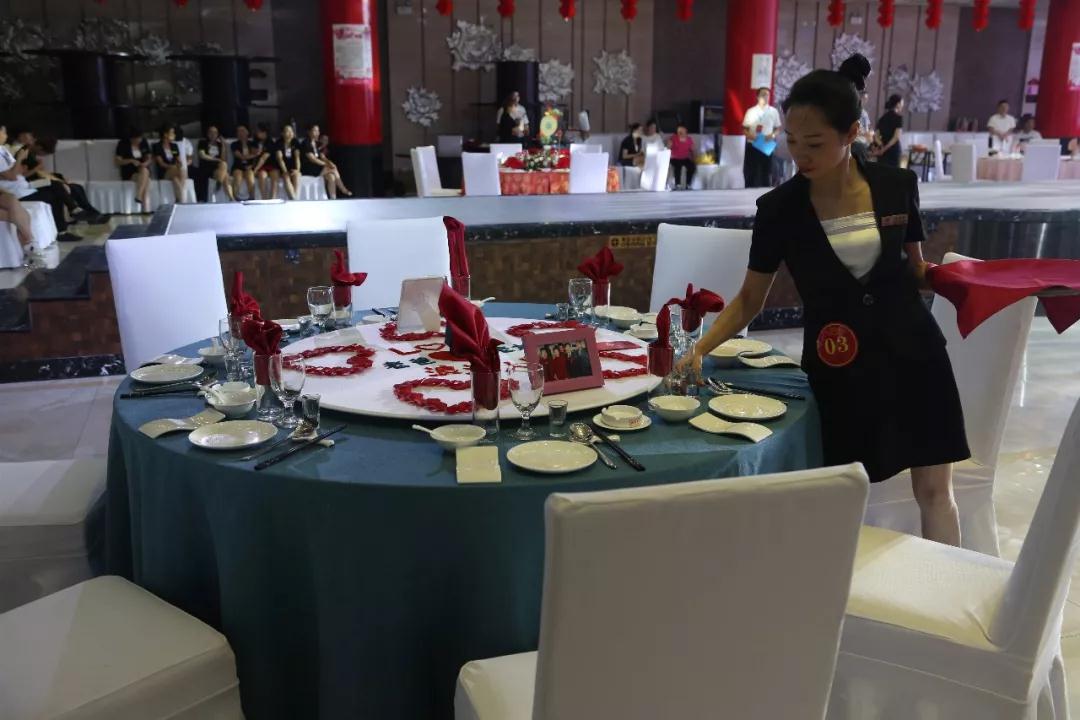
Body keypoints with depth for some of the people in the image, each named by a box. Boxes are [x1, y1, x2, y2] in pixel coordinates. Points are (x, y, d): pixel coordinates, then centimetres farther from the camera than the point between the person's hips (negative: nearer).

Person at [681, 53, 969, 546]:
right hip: (837, 367, -1)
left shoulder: (897, 186, -5)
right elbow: (750, 299, -3)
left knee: (934, 490, 7)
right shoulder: (779, 208, -9)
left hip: (913, 352, 2)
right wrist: (700, 349, -16)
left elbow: (917, 269, 10)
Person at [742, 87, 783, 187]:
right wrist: (749, 135, -16)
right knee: (750, 174, 1)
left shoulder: (774, 111, 4)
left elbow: (778, 129, 9)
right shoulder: (750, 111, 3)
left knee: (765, 174, 6)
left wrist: (773, 135, -13)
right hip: (752, 146, 0)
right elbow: (745, 129, 6)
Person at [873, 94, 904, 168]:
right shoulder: (898, 117, -6)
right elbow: (897, 137, -13)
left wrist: (882, 146, -7)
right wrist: (885, 148, -9)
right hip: (893, 150, -6)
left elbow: (877, 136, 7)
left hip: (881, 152, 6)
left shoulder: (883, 117, 12)